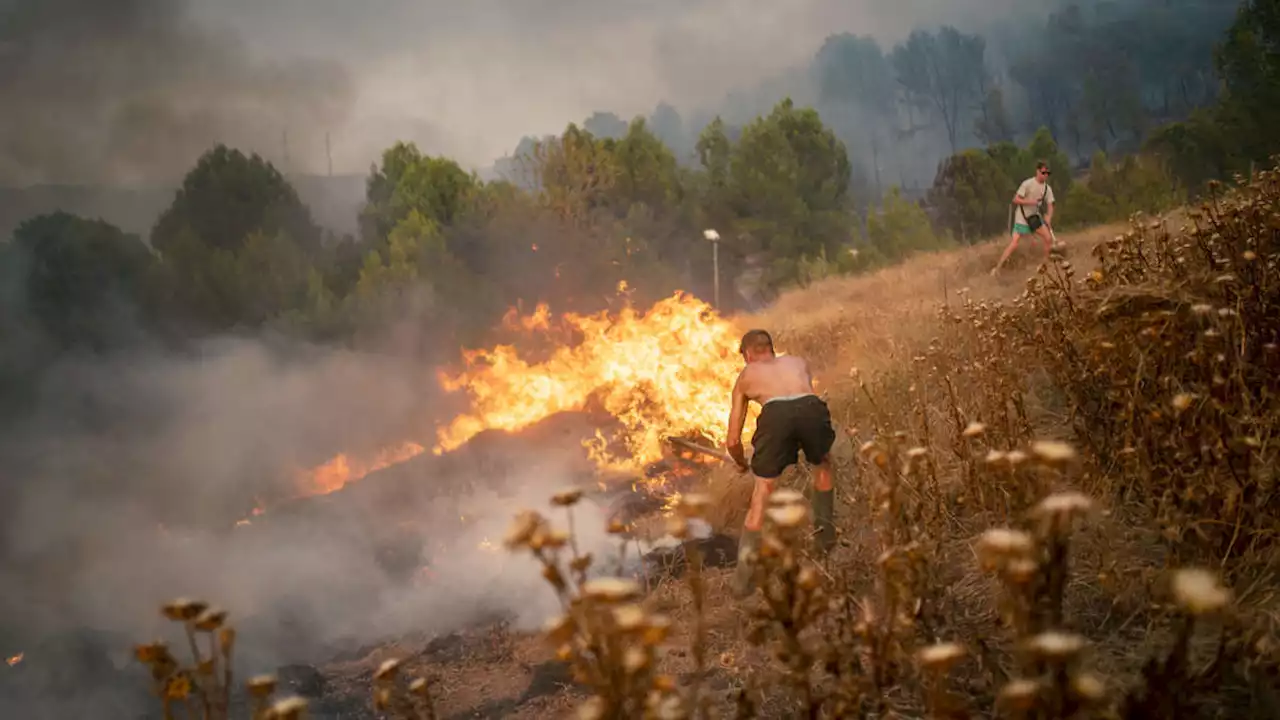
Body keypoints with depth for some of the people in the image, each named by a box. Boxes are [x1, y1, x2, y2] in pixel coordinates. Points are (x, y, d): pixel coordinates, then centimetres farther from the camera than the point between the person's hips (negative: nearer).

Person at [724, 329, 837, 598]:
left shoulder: (746, 376, 33)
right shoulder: (798, 362, 38)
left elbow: (733, 441, 34)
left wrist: (742, 463, 55)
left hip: (775, 414, -2)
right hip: (811, 407, 2)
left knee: (760, 498, 9)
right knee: (823, 464, 35)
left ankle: (743, 579, 7)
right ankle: (825, 530, 33)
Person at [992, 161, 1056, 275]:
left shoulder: (1047, 188, -2)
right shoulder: (1027, 184, -18)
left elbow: (1050, 206, 0)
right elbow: (1016, 200, -16)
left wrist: (1048, 219, -17)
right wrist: (1030, 202, -29)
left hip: (1034, 217, 6)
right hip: (1022, 218, -6)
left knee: (1049, 239, -3)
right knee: (1014, 244, -13)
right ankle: (997, 268, -6)